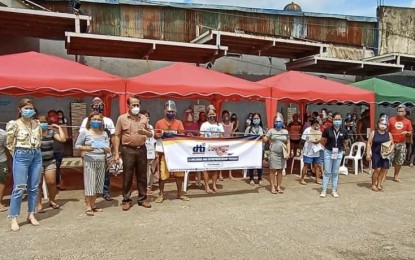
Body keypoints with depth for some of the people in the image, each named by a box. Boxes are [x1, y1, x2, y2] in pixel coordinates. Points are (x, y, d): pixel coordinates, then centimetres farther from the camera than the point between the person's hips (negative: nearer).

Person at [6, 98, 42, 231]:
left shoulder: (37, 123, 7)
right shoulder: (14, 124, -7)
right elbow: (10, 144, -2)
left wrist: (35, 151, 12)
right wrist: (19, 154, 4)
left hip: (36, 155, 5)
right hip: (21, 156, -5)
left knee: (34, 187, 9)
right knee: (19, 188, -4)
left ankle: (31, 215, 20)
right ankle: (13, 218, 7)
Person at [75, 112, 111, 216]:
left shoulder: (104, 134, 9)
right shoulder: (84, 132, -1)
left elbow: (108, 149, 10)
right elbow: (77, 145, 2)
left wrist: (107, 149, -13)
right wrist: (85, 148, -16)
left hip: (101, 161, 4)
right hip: (89, 161, -4)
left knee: (98, 184, 9)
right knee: (90, 184, -2)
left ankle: (93, 205, 21)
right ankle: (88, 207, 8)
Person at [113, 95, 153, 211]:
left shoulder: (144, 118, 8)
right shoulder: (122, 118, 0)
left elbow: (150, 134, 12)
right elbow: (117, 136, 0)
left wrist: (145, 132, -12)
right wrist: (116, 153, -6)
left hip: (142, 149, 3)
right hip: (128, 150, -2)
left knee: (142, 175, 9)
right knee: (127, 176, 4)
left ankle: (142, 198, 20)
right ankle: (126, 200, 15)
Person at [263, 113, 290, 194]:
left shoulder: (285, 131, 8)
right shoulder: (271, 130, -1)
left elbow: (288, 143, 9)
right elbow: (265, 140, -2)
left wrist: (288, 152, 2)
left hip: (282, 154, 3)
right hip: (273, 153, -3)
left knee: (280, 171, 9)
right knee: (273, 170, 2)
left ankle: (278, 187, 18)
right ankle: (272, 187, 9)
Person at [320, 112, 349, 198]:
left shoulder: (344, 131, -4)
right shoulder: (328, 130, -11)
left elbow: (346, 142, 12)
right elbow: (323, 141, 2)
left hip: (339, 153, 2)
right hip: (328, 152, -2)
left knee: (335, 172, 10)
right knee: (327, 172, 2)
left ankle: (334, 190, 20)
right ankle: (324, 190, 9)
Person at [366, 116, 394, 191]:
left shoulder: (389, 134, 3)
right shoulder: (373, 133, -4)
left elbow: (392, 144, 11)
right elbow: (369, 143, -2)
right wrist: (368, 154, -7)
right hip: (375, 154, -3)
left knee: (384, 169, 3)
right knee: (377, 169, -8)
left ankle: (379, 183, 22)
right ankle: (373, 185, 9)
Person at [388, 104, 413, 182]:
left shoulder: (408, 122, 4)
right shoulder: (391, 120, 0)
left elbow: (410, 134, 8)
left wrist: (407, 133, -14)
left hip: (401, 144, 2)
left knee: (399, 161, 8)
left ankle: (396, 176, 21)